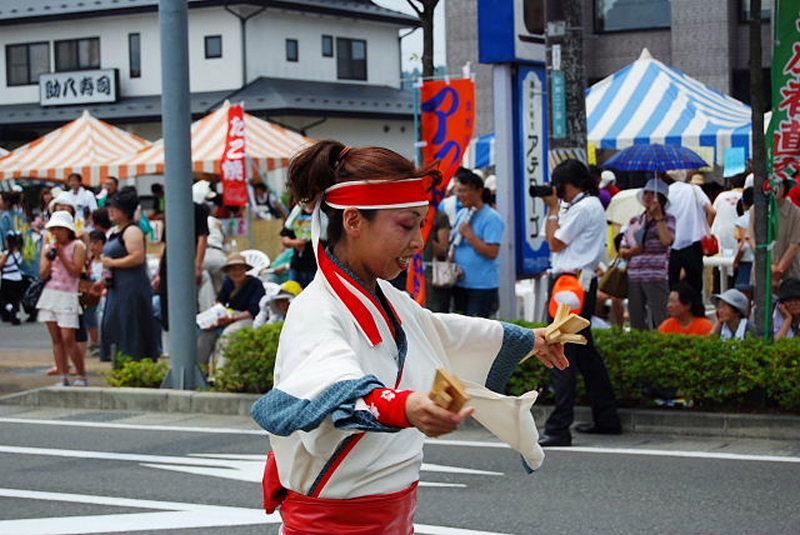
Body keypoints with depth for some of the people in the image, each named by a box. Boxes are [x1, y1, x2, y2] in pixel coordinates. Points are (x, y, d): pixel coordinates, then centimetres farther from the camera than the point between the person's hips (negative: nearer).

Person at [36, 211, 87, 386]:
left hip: (67, 296, -5)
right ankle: (63, 378, 4)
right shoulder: (49, 248, 13)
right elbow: (44, 275, 8)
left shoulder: (77, 246, -2)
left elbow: (76, 272, -10)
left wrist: (61, 255, -12)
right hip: (49, 294, 5)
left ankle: (82, 377, 0)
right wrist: (49, 260, -8)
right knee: (56, 339, 3)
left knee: (68, 339, -11)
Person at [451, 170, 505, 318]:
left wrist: (470, 235, -18)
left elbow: (492, 252, -19)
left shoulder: (492, 218, -11)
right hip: (460, 283, 8)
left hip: (482, 285, -8)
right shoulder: (462, 214, 12)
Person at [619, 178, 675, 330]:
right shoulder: (635, 222, 17)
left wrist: (658, 216, -10)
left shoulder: (668, 219, 4)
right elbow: (622, 250, 18)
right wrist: (632, 251, -5)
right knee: (636, 321, 7)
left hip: (656, 278, -5)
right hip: (634, 277, 5)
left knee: (659, 320, -10)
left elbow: (667, 240, -17)